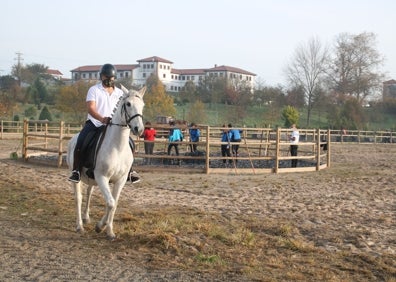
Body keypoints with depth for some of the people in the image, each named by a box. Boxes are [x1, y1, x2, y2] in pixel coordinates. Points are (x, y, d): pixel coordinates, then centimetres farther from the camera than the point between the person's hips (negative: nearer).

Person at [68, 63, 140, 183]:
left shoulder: (119, 93, 12)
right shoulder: (94, 90, 0)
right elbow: (91, 108, -14)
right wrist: (102, 119, -32)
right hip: (94, 123, -3)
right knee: (80, 143, -25)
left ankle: (129, 171, 3)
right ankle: (76, 171, -12)